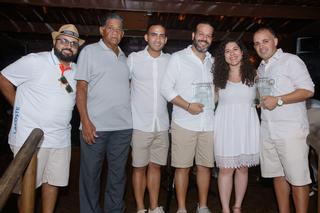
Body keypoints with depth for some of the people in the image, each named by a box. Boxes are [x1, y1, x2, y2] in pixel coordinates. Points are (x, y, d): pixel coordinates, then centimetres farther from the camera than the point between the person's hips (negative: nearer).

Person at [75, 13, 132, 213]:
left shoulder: (124, 57, 15)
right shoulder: (90, 51, 1)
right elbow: (81, 87, -4)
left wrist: (130, 117, 11)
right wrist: (85, 121, -13)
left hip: (123, 126, 5)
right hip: (95, 125, -4)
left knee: (118, 173, 12)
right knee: (91, 173, 6)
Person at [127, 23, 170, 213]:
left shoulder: (170, 61, 7)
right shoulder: (133, 58, -1)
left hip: (162, 125, 3)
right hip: (140, 124, -2)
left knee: (155, 166, 12)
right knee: (139, 167, 6)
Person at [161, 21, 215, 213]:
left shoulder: (213, 61, 14)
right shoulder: (178, 58, 1)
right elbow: (167, 88, -5)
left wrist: (214, 106, 5)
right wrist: (188, 106, -14)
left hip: (209, 123, 4)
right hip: (184, 123, -4)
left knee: (205, 166, 10)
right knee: (182, 167, 2)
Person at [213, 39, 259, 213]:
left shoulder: (253, 74, 7)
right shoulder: (220, 76, 7)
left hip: (247, 124, 1)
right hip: (225, 124, -1)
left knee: (243, 168, 9)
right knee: (226, 169, 0)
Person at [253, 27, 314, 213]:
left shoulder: (291, 60, -4)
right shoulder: (261, 68, 17)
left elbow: (308, 90, -12)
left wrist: (278, 100, -19)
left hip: (291, 131, -7)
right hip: (268, 132, 7)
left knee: (297, 179, -1)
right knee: (278, 176, 14)